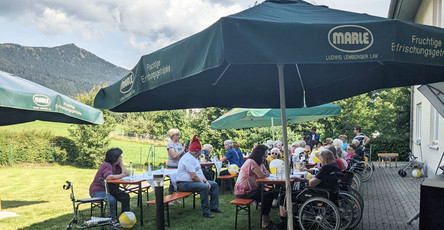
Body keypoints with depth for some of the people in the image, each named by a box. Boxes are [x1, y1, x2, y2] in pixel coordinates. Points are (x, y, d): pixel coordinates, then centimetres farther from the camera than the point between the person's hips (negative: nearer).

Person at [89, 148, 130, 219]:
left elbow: (126, 174, -5)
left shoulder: (117, 166, 5)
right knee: (112, 200, -33)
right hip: (98, 191, -8)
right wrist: (121, 175, -26)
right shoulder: (106, 165, -21)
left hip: (110, 189, 8)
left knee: (125, 196, -11)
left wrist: (121, 163, -7)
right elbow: (109, 177, -39)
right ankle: (112, 218, -12)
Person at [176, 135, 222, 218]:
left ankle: (214, 207, 12)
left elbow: (200, 172, 18)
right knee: (204, 187, -35)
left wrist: (206, 181, 3)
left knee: (214, 184, 8)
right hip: (184, 183, -11)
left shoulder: (194, 158, 17)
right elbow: (193, 176, -24)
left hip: (195, 181, 11)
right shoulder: (188, 158, -19)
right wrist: (203, 182, -12)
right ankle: (205, 211, -26)